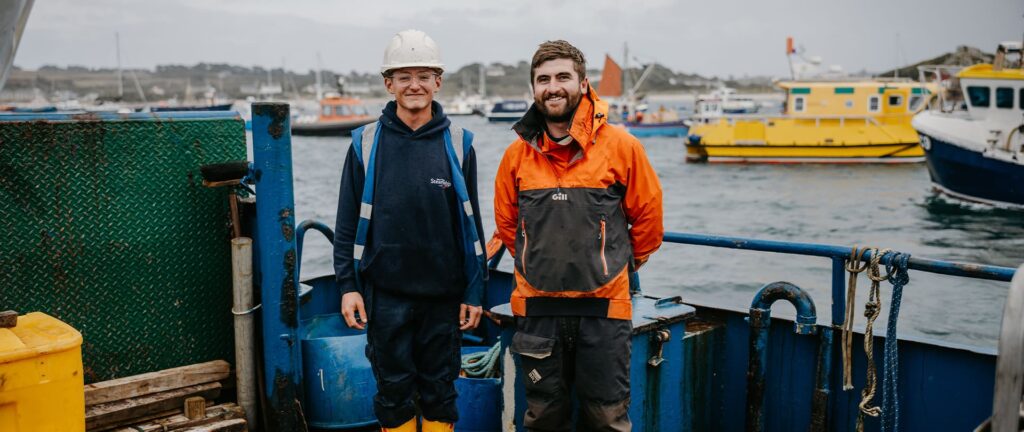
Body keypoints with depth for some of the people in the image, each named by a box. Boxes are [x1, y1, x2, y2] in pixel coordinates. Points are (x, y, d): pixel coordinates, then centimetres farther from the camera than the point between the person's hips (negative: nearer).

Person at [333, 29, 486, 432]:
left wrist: (474, 291, 2)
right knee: (394, 389, 9)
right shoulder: (366, 143, 1)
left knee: (439, 391, 11)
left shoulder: (457, 144, 2)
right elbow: (348, 221, 4)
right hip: (385, 294, 0)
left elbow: (471, 222, 5)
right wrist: (348, 284, -2)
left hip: (443, 293, 0)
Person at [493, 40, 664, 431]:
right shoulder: (518, 153, 2)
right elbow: (506, 222, 15)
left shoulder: (621, 146, -6)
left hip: (603, 307, -2)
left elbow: (647, 217, 4)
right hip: (537, 307, 2)